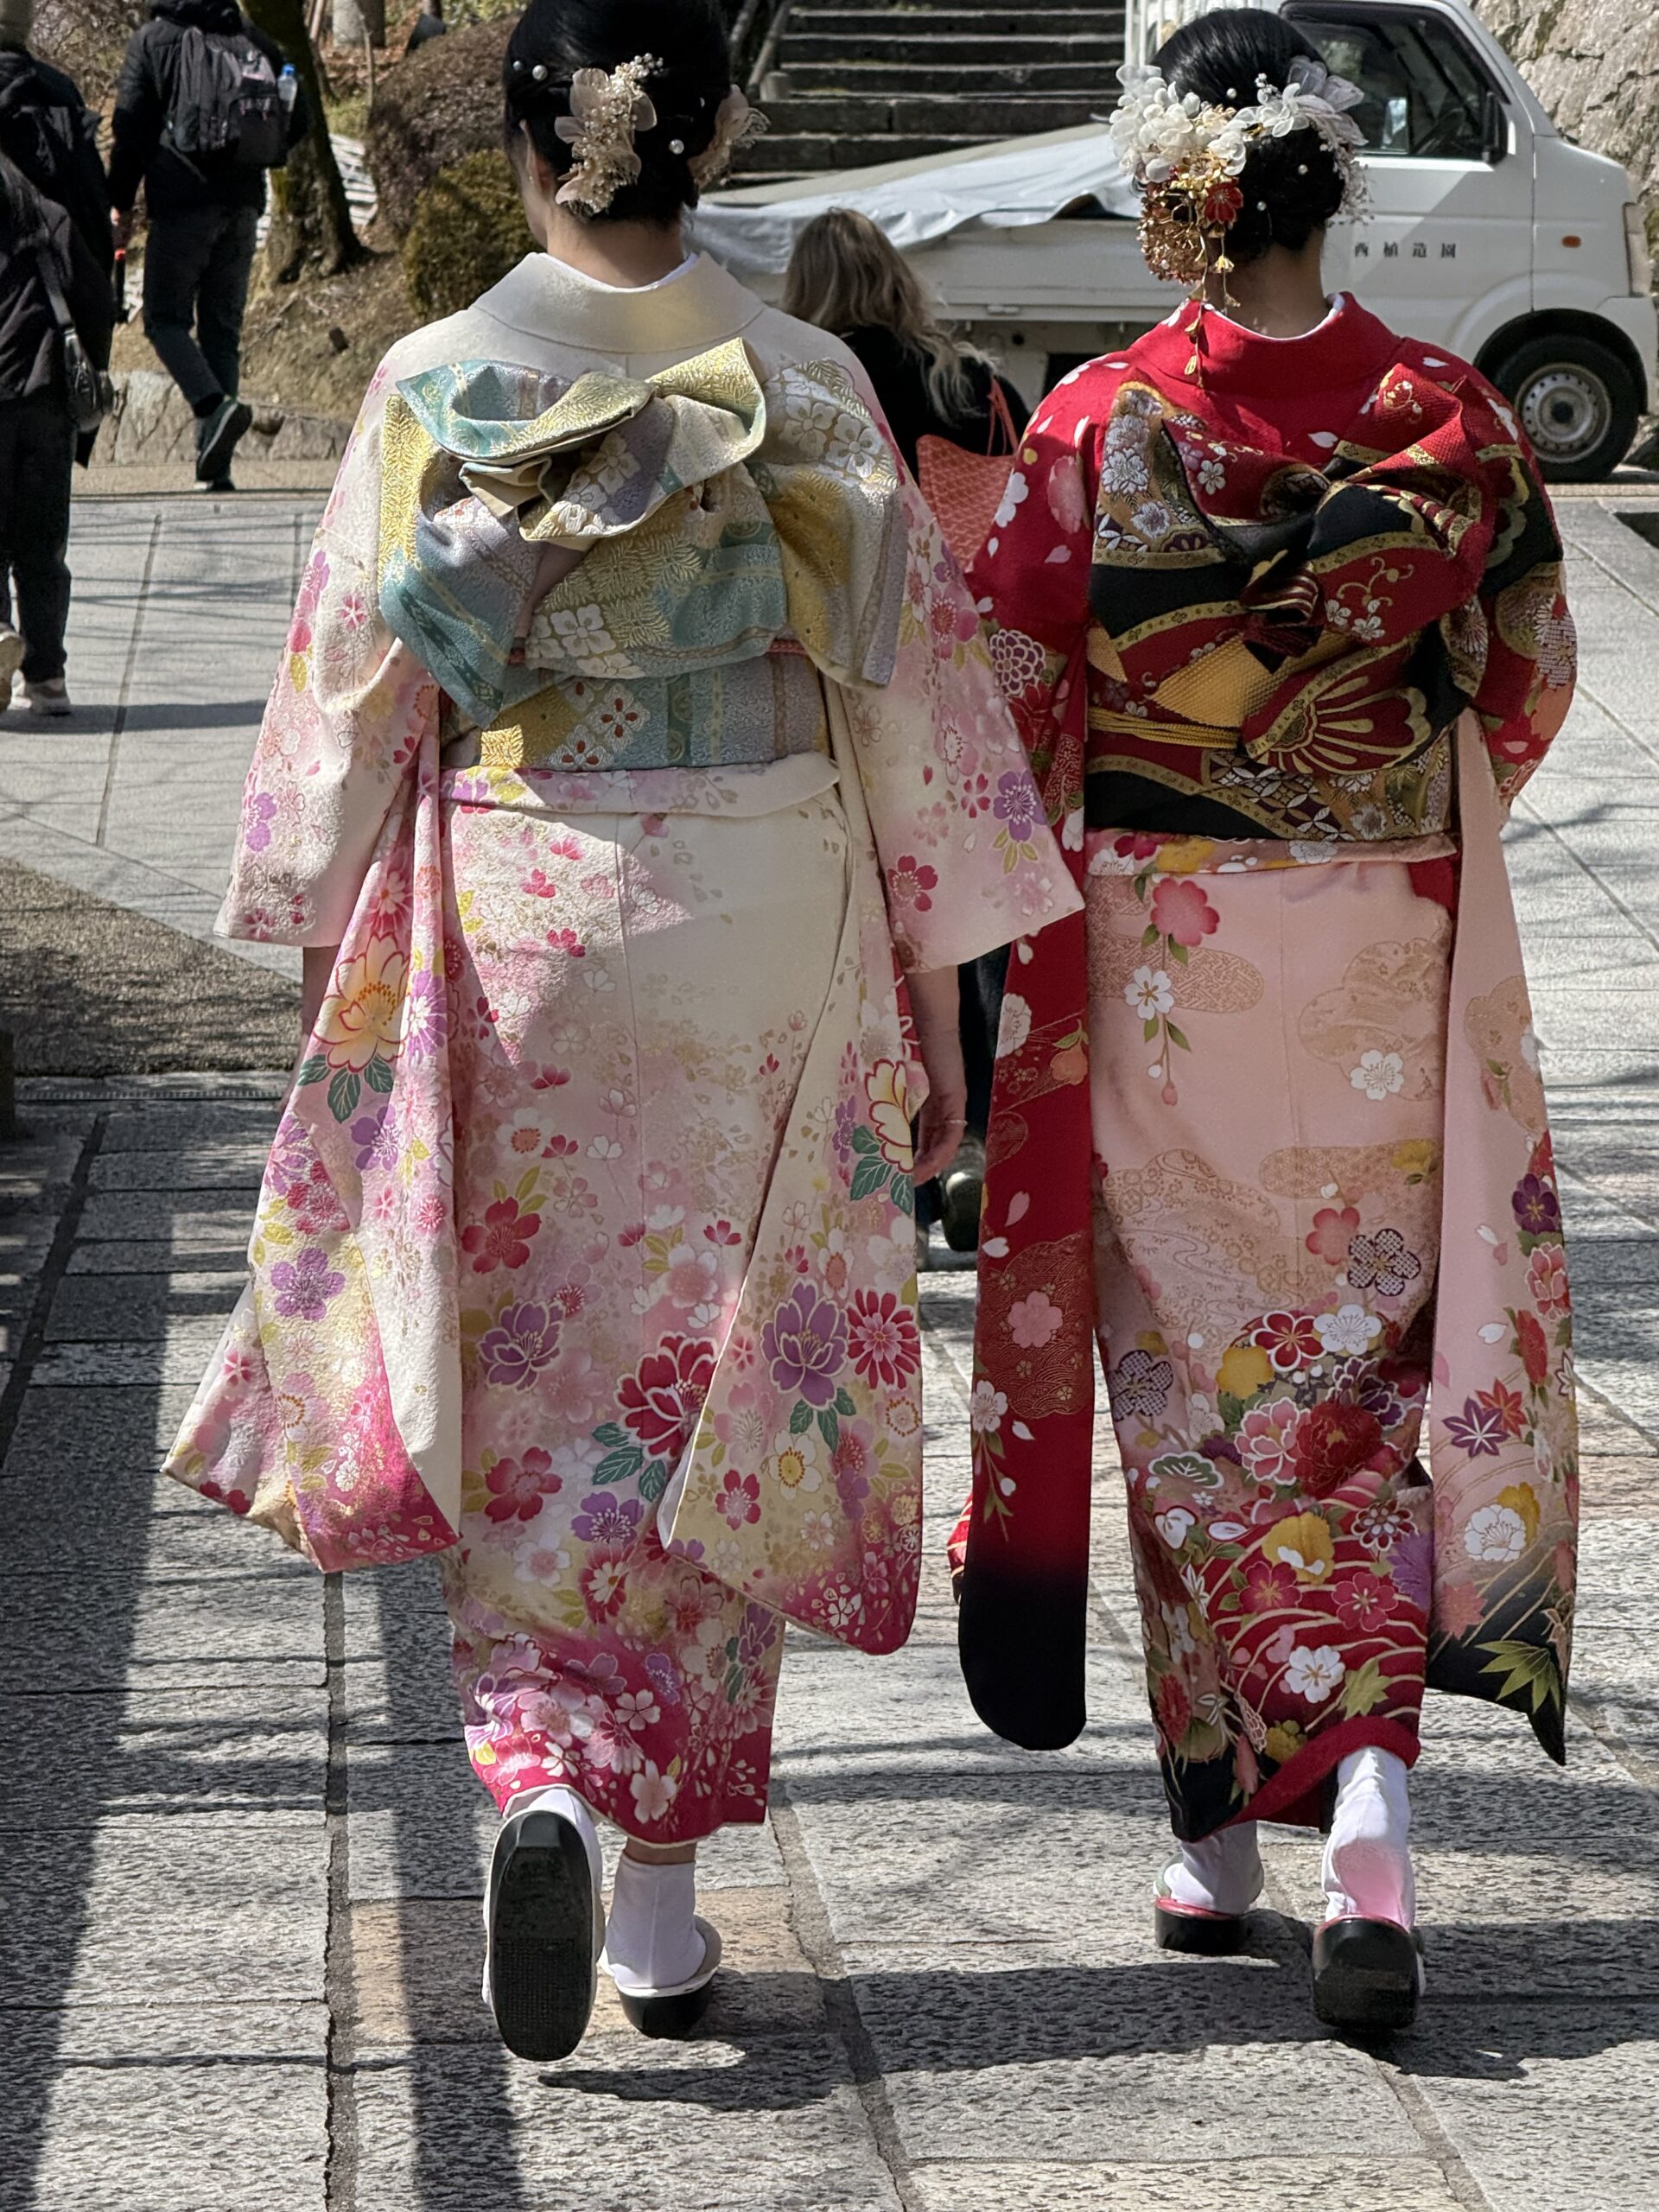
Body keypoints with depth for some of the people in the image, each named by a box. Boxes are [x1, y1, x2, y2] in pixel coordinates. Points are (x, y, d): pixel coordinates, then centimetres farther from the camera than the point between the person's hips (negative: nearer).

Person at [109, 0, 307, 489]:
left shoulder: (154, 39, -1)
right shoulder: (255, 42, 10)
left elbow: (131, 125, -5)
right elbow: (298, 120, 10)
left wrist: (120, 205, 3)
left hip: (181, 201, -4)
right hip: (243, 204, 4)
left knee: (166, 319, 3)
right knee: (222, 327, 9)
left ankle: (215, 405, -25)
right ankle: (214, 467, 3)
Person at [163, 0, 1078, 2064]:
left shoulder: (437, 389, -5)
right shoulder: (813, 389, -2)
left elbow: (358, 692, -1)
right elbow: (910, 695, 1)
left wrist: (327, 964, 9)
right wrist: (928, 1003, 9)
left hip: (512, 929, -1)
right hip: (773, 937, 1)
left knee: (518, 1410, 8)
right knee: (719, 1403, 11)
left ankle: (542, 1784, -15)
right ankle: (666, 1894, 16)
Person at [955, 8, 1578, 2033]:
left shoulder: (1101, 428, -13)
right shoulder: (1451, 420, -5)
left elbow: (1008, 708, -9)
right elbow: (1529, 687, 7)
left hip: (1161, 956, -2)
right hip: (1395, 959, 2)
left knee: (1198, 1382, 11)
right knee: (1367, 1368, 10)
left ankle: (1224, 1830, 15)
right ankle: (1368, 1797, -8)